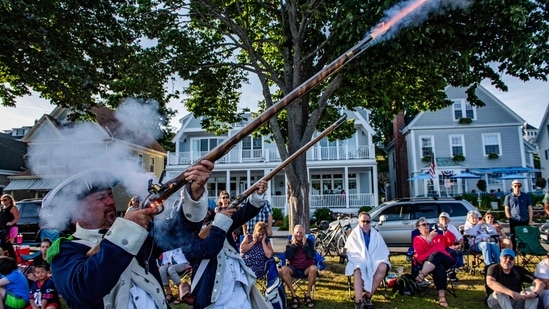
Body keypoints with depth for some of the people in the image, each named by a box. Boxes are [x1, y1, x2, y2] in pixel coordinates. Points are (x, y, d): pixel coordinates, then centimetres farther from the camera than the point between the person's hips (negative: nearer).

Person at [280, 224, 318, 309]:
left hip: (306, 269, 0)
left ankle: (308, 295, -17)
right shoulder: (290, 243, 4)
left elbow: (311, 255, -13)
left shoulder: (309, 242, 3)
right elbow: (288, 257, -11)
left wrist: (305, 244, -15)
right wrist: (293, 244, -13)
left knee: (314, 268, -34)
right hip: (294, 268, 1)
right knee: (283, 269, -31)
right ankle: (294, 296, -22)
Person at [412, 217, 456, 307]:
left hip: (445, 260, 2)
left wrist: (446, 231, 1)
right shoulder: (417, 239, 20)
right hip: (427, 262, -2)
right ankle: (442, 295, -52)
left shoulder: (438, 235, 31)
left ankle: (421, 275, -52)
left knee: (437, 254, -36)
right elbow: (419, 252, 0)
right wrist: (429, 238, -3)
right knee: (439, 267, -39)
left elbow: (452, 241, 18)